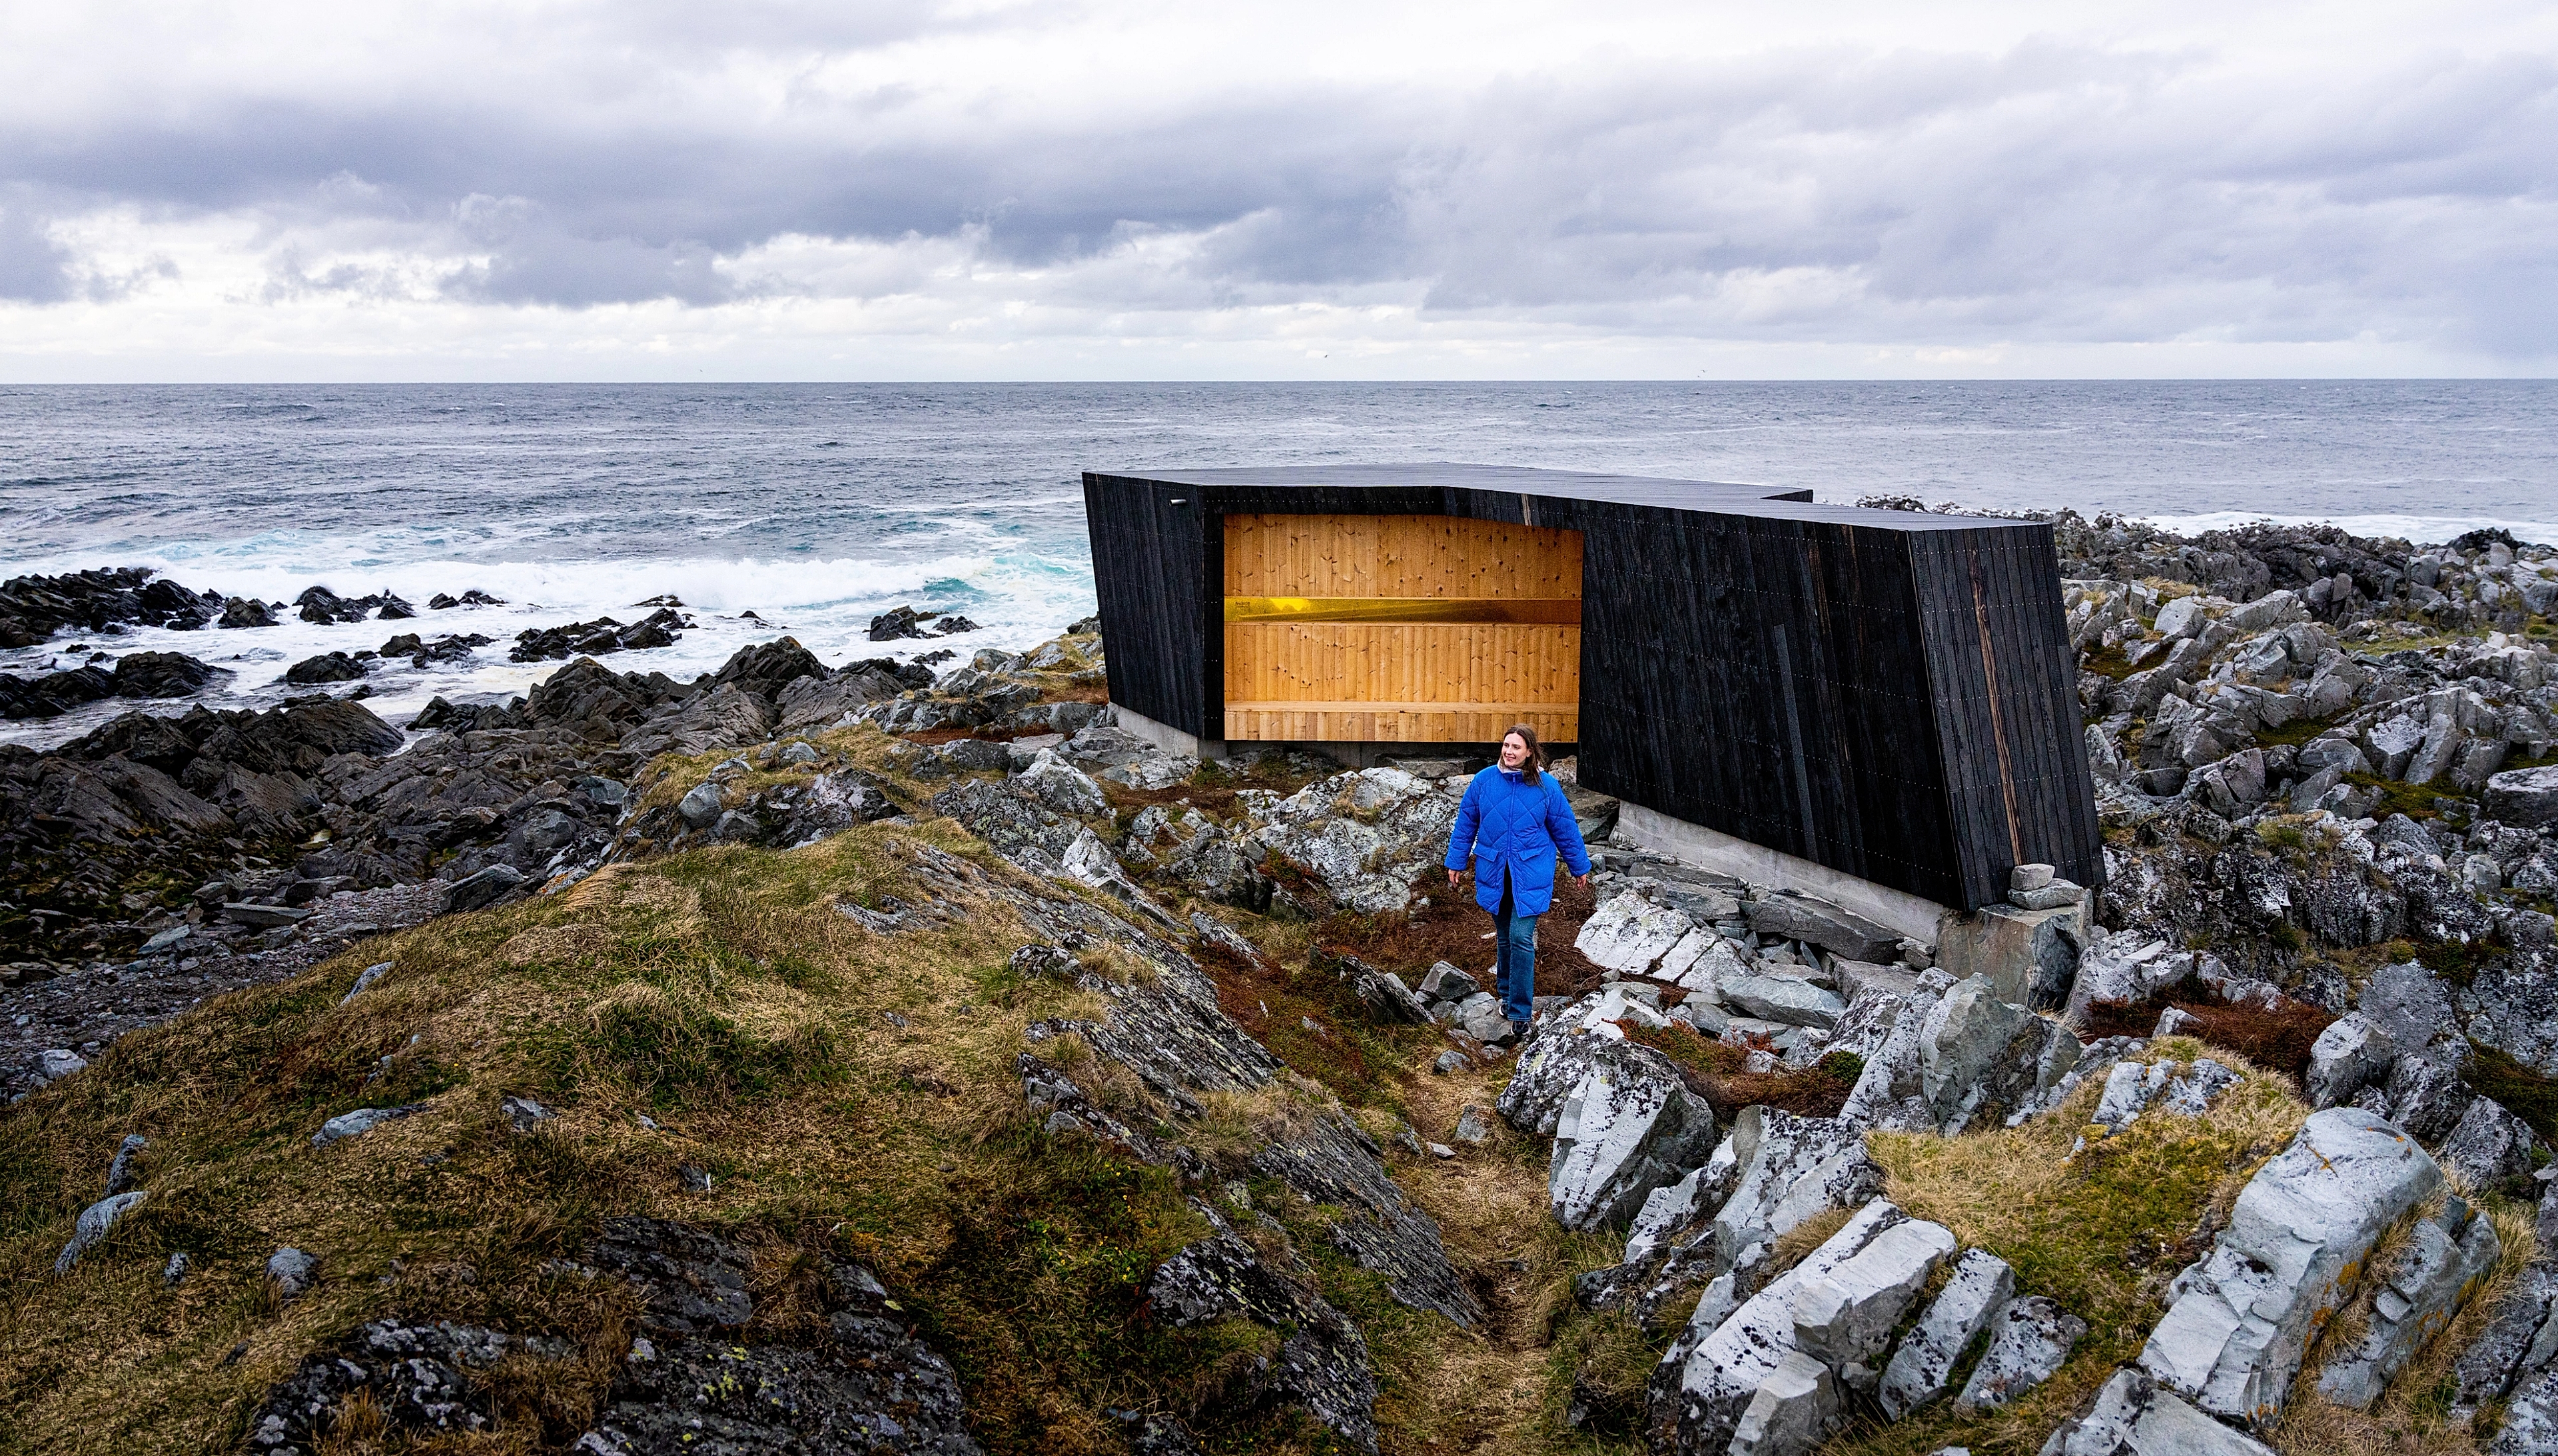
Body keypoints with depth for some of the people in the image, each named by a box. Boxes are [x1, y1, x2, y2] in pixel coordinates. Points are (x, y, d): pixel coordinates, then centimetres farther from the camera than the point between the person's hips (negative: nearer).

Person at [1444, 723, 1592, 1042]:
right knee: (1504, 938, 15)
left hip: (1529, 877, -3)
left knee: (1521, 939, -10)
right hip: (1494, 873, 3)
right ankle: (1507, 994, 34)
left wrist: (1580, 867, 12)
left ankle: (1520, 1011, -2)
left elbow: (1565, 828, 4)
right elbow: (1466, 823, 7)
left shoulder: (1546, 787, -6)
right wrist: (1456, 862, 10)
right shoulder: (1484, 780, -3)